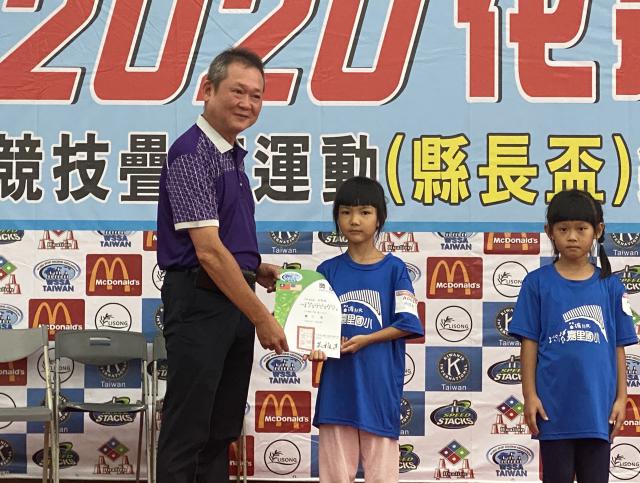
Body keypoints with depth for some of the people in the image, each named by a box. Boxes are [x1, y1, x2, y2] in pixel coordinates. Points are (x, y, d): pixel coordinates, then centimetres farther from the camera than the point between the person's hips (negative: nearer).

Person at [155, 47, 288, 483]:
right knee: (188, 431, -5)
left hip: (235, 302, 9)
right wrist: (262, 318, -20)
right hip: (200, 304, -9)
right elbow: (208, 250, -21)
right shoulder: (192, 154, -14)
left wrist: (258, 270, 9)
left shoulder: (232, 156, 15)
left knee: (223, 431, 12)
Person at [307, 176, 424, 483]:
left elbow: (407, 324, -4)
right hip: (338, 385, 2)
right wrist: (318, 346, -13)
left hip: (379, 384, -2)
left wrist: (364, 339, -14)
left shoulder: (393, 269, 1)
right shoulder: (328, 270, 8)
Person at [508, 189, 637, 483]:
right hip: (554, 406, -1)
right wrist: (530, 395, -4)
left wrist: (621, 397, 2)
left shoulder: (610, 286, 4)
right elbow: (529, 344, 0)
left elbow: (618, 347, 7)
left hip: (598, 406, 1)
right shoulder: (538, 283, 0)